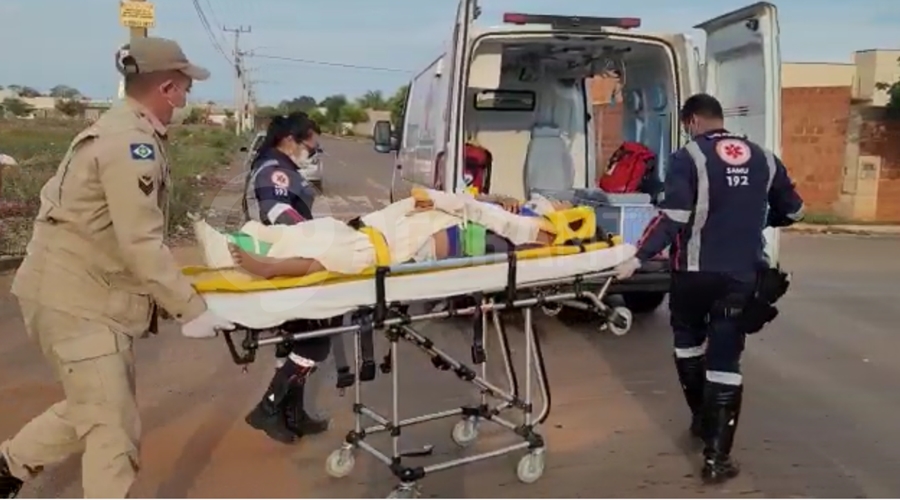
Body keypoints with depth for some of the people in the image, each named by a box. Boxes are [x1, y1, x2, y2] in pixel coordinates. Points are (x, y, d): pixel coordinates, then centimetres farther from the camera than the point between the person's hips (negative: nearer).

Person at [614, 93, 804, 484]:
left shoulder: (689, 157, -7)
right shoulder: (763, 158, 9)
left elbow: (673, 216, -19)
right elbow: (792, 210, 18)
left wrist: (639, 257, -18)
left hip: (696, 269, -3)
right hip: (744, 273, 3)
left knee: (689, 338, 23)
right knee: (726, 357, 4)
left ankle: (702, 419, 35)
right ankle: (717, 456, 2)